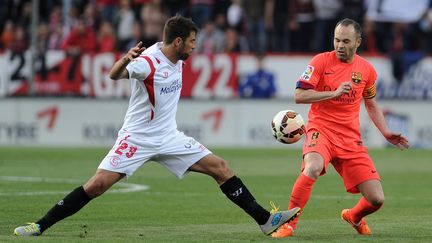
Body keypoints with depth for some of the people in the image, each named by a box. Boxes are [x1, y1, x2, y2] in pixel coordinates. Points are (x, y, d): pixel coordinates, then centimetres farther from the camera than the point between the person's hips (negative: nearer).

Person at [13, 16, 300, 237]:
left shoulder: (176, 59, 2)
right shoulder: (147, 62, -21)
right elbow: (115, 75, -42)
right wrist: (125, 60, -59)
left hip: (168, 138, 7)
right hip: (137, 137, -7)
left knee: (221, 168, -1)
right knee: (98, 184, -17)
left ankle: (265, 220, 6)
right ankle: (40, 226, -8)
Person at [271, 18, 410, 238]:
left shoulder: (366, 69, 7)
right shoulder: (321, 61, -4)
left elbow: (371, 104, 23)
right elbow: (299, 95, -10)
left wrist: (386, 133, 13)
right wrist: (334, 93, -18)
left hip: (350, 138, 4)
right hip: (321, 129, -4)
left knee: (376, 199, -4)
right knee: (313, 168, -38)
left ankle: (354, 216, 33)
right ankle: (288, 224, -23)